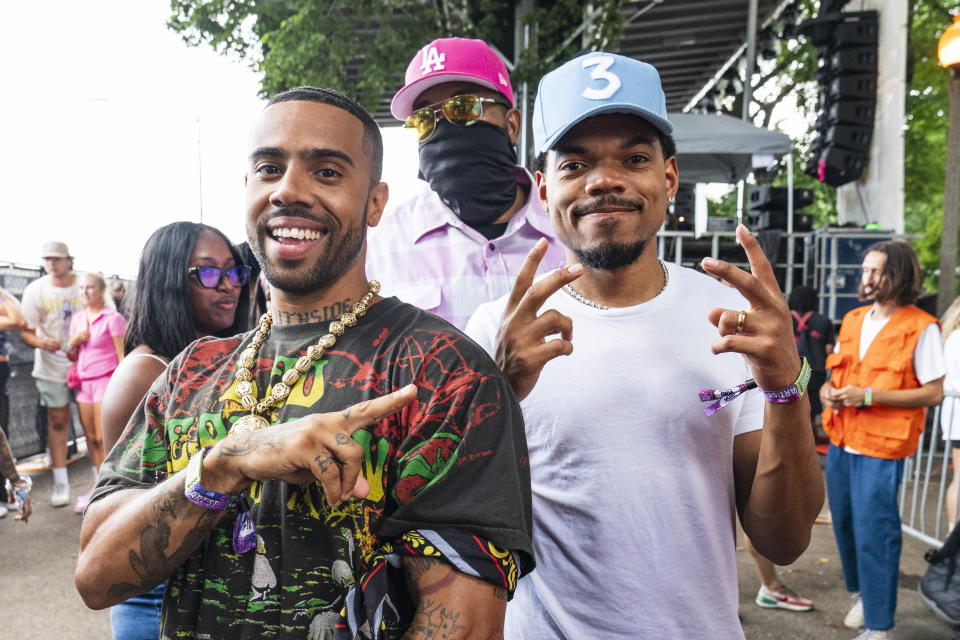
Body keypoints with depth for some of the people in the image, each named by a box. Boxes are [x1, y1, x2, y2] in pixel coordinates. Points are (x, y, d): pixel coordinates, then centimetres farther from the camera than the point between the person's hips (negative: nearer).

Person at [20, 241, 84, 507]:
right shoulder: (35, 290, -3)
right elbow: (26, 331, 0)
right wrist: (40, 342, -21)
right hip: (52, 366, 1)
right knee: (57, 421, 6)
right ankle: (60, 482, 17)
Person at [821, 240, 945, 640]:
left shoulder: (921, 329, -8)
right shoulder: (852, 321, 11)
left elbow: (934, 394, -12)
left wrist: (869, 396, -19)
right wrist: (828, 390, -2)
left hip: (881, 448, -6)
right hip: (840, 442, 6)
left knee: (873, 533, -3)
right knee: (844, 524, 15)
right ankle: (860, 593, 38)